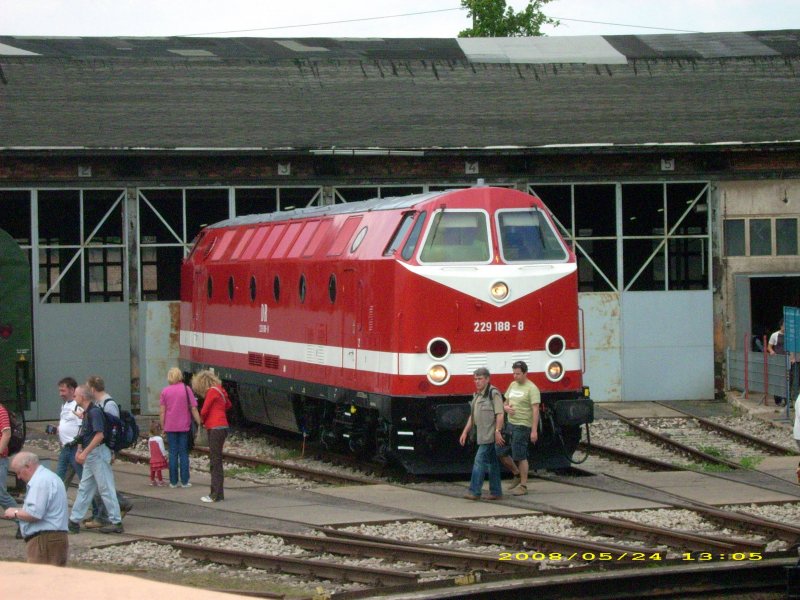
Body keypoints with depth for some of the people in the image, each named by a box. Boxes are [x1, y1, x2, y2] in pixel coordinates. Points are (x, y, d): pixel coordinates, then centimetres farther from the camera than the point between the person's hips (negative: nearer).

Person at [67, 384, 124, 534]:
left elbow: (99, 435, -25)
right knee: (84, 488, 12)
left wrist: (85, 453, -24)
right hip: (90, 456, 10)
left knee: (106, 488, -5)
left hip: (98, 453, -10)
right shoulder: (87, 412, 13)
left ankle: (116, 522, 0)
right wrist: (79, 451, 13)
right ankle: (74, 521, 16)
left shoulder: (94, 412, -17)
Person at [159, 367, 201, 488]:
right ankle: (184, 481, 2)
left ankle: (173, 482, 5)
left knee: (173, 454, 6)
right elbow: (193, 409, -5)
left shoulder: (165, 391, 1)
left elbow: (162, 411, 0)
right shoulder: (186, 389, -2)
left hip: (170, 427, 1)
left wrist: (162, 426, 8)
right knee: (184, 453, 4)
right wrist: (199, 423, 0)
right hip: (184, 426, -1)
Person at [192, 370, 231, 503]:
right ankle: (217, 493, 15)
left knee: (215, 462, -9)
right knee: (215, 461, 12)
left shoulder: (212, 391, -11)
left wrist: (203, 420, 11)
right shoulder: (220, 391, 15)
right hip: (220, 428, 9)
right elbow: (228, 405, 31)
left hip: (216, 429, -9)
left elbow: (204, 411, -12)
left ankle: (216, 495, -10)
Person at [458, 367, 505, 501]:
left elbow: (500, 414, -17)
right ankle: (496, 492, 16)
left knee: (480, 461, -12)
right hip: (482, 435, 9)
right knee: (492, 463, 12)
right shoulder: (477, 395, 16)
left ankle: (475, 492, -13)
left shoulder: (493, 393, -11)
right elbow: (472, 416, 21)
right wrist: (465, 432, 17)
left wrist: (497, 432, -24)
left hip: (490, 435, -9)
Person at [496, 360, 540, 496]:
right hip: (510, 424, 8)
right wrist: (506, 408, -3)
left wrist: (534, 430, -20)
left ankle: (523, 486, 4)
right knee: (499, 452, 8)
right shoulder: (512, 385, 13)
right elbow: (505, 403, 22)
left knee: (520, 457, -5)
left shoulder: (531, 388, -10)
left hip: (522, 426, -8)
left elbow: (535, 410, -15)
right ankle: (517, 474, 25)